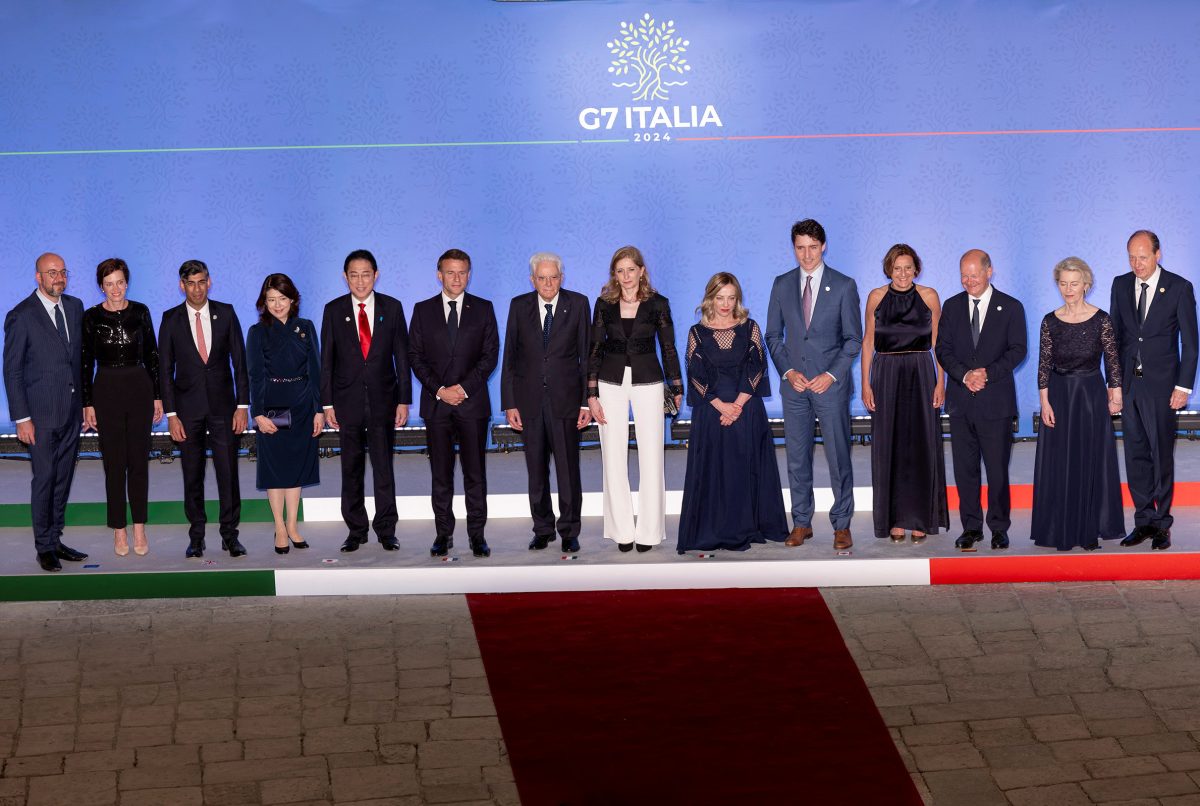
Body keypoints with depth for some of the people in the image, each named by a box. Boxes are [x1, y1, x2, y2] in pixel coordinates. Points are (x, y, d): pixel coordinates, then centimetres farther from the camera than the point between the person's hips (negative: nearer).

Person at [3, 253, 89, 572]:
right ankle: (44, 547, 9)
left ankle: (55, 540, 20)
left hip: (71, 411, 6)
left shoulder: (75, 306, 9)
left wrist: (84, 401, 11)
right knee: (44, 479, -2)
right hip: (41, 414, -5)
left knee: (63, 479, 10)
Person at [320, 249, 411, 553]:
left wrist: (404, 400, -1)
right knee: (351, 469, 6)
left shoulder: (392, 307, 3)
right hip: (347, 400, 1)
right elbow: (327, 360, 4)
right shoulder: (334, 310, 3)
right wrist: (327, 403, -2)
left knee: (383, 466, 0)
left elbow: (402, 356, 4)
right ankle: (356, 530, 14)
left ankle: (386, 530, 8)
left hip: (383, 399, 0)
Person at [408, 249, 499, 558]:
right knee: (441, 474, 3)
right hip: (435, 403, 1)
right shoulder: (423, 310, 8)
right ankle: (443, 534, 8)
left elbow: (490, 354, 1)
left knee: (475, 472, 0)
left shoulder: (483, 309, 6)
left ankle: (477, 534, 4)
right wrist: (440, 390, -8)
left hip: (472, 402, -1)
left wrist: (464, 388, -10)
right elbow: (415, 356, 4)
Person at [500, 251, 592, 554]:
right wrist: (509, 404, 0)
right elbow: (509, 356, 5)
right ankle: (542, 529, 19)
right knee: (536, 470, 7)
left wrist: (587, 401, -4)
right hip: (530, 400, 2)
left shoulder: (578, 304, 1)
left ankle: (569, 531, 11)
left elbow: (586, 355, 1)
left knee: (568, 469, -1)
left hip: (565, 398, -2)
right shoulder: (519, 306, 5)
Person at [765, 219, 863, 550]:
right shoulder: (782, 284, 7)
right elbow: (773, 335, 10)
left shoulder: (844, 286, 0)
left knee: (838, 456, -2)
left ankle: (841, 525, 6)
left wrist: (831, 375, -11)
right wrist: (788, 371, -4)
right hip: (794, 384, 3)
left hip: (831, 383, -3)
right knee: (797, 457, 6)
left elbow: (854, 338, 0)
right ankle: (801, 523, 15)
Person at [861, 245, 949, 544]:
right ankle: (895, 520, 7)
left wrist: (940, 382, -4)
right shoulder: (876, 297, 4)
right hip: (886, 375, 0)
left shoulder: (928, 296, 3)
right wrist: (865, 383, -2)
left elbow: (938, 342, 4)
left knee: (921, 446, 0)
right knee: (889, 446, 1)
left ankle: (920, 519, 7)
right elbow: (868, 341, 5)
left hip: (921, 375, 0)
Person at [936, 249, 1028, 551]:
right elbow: (942, 348, 5)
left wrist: (988, 373, -15)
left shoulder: (1011, 307, 3)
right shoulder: (952, 306, 10)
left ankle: (999, 528, 8)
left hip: (996, 400, -3)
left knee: (997, 468, -1)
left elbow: (1018, 350, -2)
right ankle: (971, 526, 12)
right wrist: (965, 375, -11)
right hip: (961, 400, 3)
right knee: (964, 468, 4)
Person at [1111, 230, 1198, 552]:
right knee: (1135, 455, 7)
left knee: (1162, 455, 0)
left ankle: (1162, 524, 9)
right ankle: (1144, 521, 15)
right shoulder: (1120, 285, 7)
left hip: (1161, 385, -4)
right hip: (1128, 382, 4)